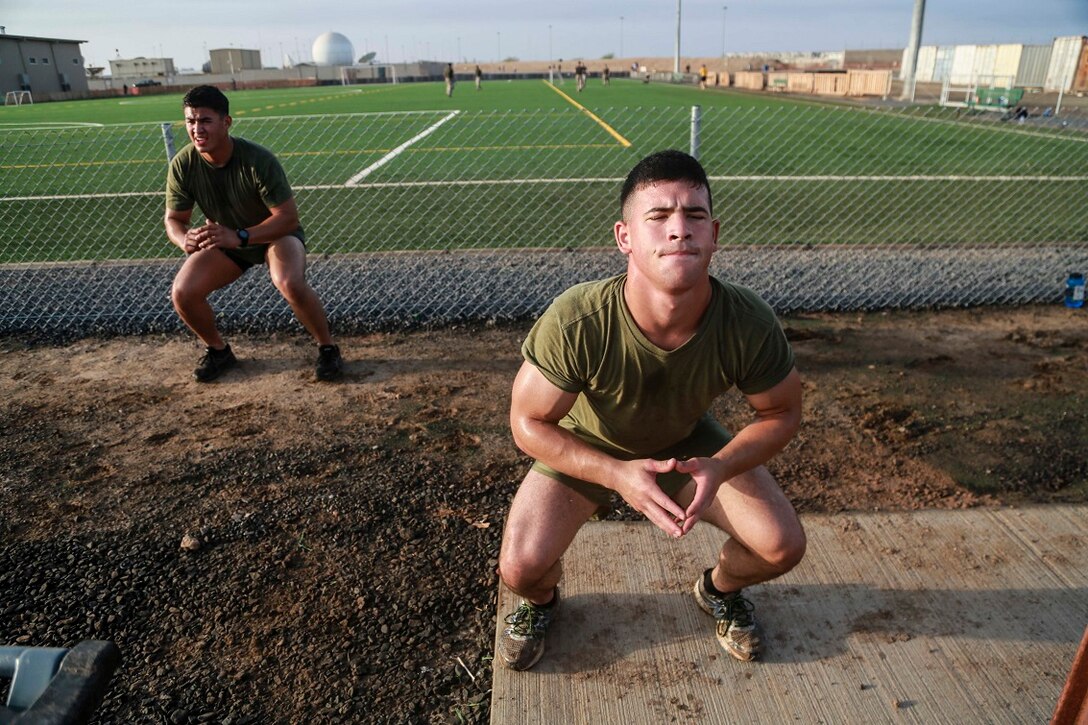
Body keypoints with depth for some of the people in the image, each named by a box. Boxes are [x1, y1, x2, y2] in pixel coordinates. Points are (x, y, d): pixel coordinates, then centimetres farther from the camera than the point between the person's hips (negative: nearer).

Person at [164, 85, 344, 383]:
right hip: (223, 239, 5)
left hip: (275, 233, -4)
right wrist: (184, 239, -33)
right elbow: (173, 219, -7)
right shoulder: (183, 165, -17)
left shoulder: (258, 160, -30)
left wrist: (239, 236, -43)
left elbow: (289, 217, -30)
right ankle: (219, 350, 14)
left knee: (291, 283, -36)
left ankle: (327, 348, -10)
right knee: (182, 293, -15)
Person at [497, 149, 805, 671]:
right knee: (520, 569, -19)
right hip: (584, 449, -2)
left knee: (783, 547, -10)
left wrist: (718, 469, -29)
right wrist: (617, 474, -36)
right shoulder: (575, 323, -38)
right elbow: (529, 423, -23)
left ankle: (718, 589, 27)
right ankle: (541, 599, 22)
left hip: (688, 444, 2)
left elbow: (781, 414, -11)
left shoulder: (750, 326, -31)